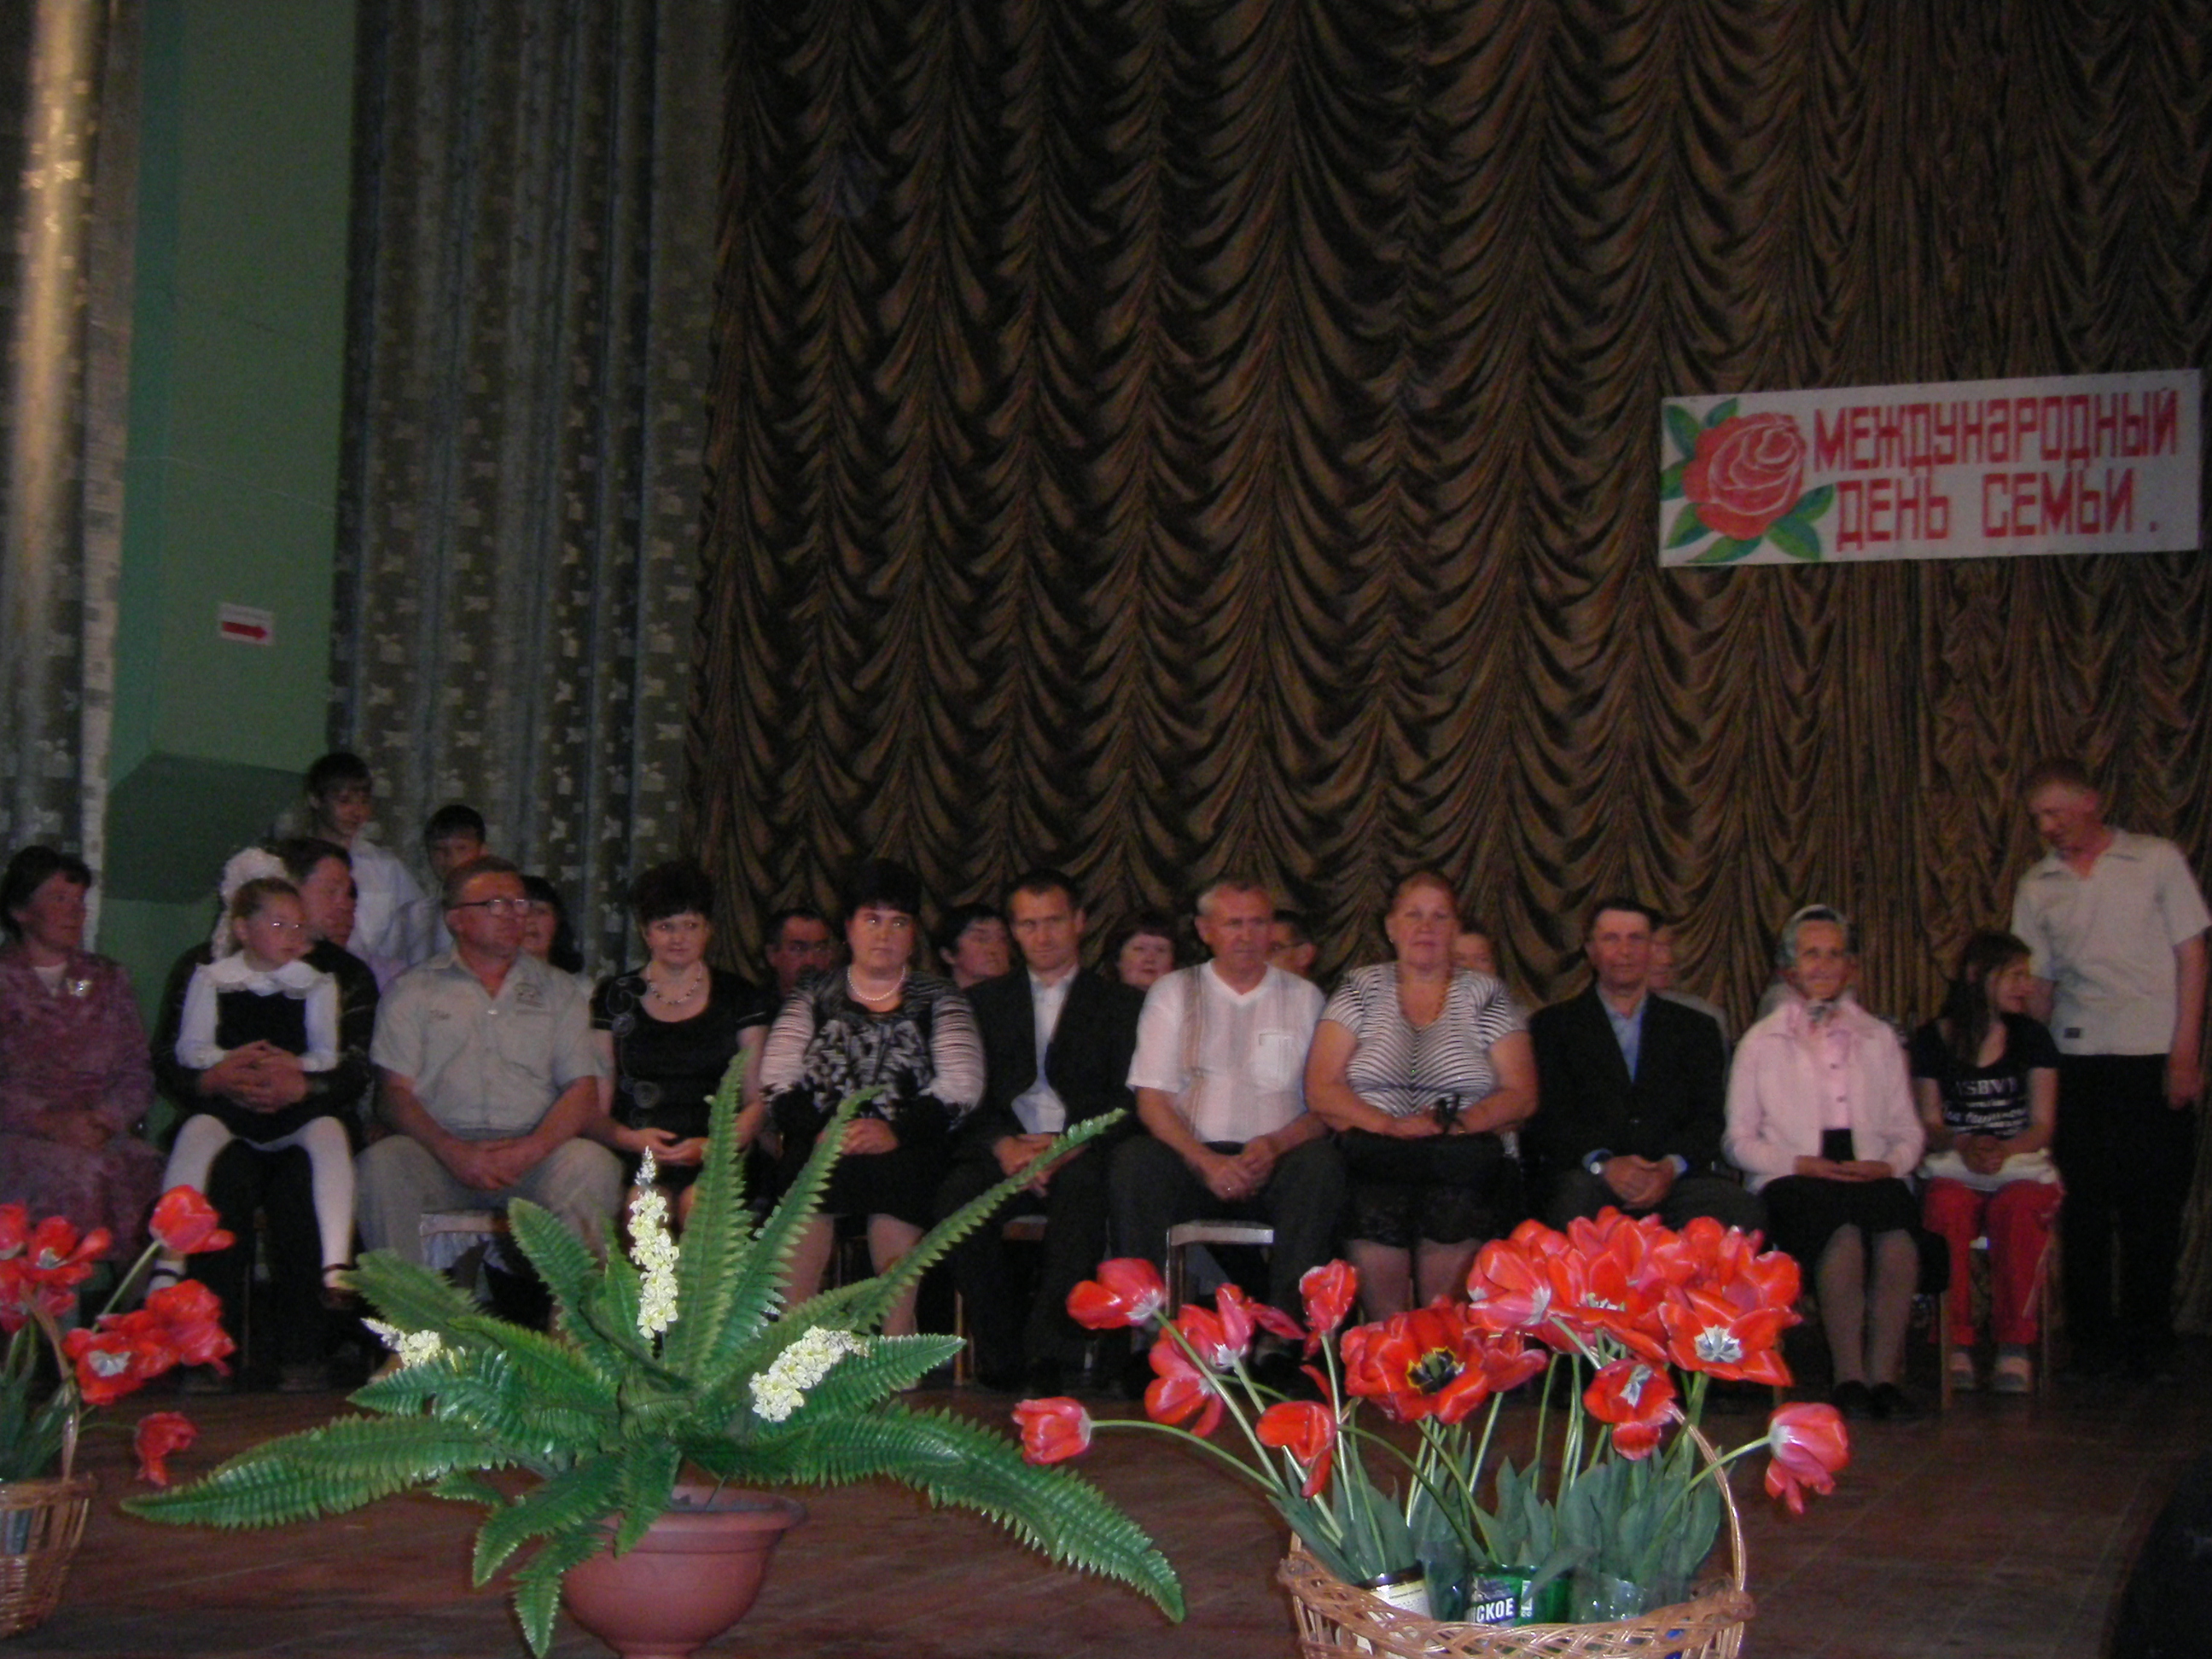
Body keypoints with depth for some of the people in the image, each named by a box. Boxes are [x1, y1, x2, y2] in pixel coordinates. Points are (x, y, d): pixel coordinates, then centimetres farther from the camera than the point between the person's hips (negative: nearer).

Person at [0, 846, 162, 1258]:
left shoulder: (106, 980, 22)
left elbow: (137, 1073, 14)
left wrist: (108, 1118, -7)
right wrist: (51, 1122, -15)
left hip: (101, 1134, 3)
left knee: (143, 1170, -29)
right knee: (77, 1174, -35)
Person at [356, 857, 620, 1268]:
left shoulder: (558, 990, 19)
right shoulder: (414, 990, 14)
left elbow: (583, 1092, 9)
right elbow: (394, 1092, 4)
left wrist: (531, 1149, -12)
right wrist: (454, 1152, -15)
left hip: (533, 1153, 1)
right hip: (442, 1149, -1)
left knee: (592, 1164, -31)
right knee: (381, 1164, -32)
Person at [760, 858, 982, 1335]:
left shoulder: (938, 999, 16)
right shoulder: (814, 996, 20)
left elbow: (962, 1086, 2)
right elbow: (776, 1083, 9)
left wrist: (896, 1132, -12)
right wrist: (821, 1130, -9)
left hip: (907, 1152, -1)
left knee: (895, 1172, -30)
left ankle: (897, 1349, -32)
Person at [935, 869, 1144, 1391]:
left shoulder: (1120, 1003, 16)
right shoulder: (985, 1001, 22)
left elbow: (1128, 1101, 3)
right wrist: (1004, 1145, -12)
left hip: (1081, 1155, -2)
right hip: (1006, 1148, 2)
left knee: (1082, 1184, -37)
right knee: (958, 1195, -31)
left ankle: (1049, 1357, -34)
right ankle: (1000, 1356, -22)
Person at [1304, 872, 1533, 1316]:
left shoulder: (1487, 996, 15)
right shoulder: (1360, 990, 15)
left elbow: (1521, 1096, 8)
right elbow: (1321, 1090, 5)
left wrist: (1455, 1124, -9)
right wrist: (1389, 1126, -10)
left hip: (1463, 1166, 0)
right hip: (1372, 1159, 0)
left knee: (1453, 1209, -29)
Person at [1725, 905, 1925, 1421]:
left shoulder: (1880, 1038, 24)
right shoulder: (1761, 1041, 17)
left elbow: (1908, 1131, 18)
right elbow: (1740, 1140, 9)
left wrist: (1888, 1165, -4)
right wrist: (1802, 1164, -7)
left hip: (1873, 1178, 2)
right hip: (1793, 1182, -2)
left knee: (1896, 1229, -35)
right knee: (1842, 1227, -37)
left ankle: (1884, 1374, -31)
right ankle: (1848, 1377, -31)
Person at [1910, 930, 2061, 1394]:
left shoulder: (2032, 1039, 14)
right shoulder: (1932, 1040, 11)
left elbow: (2042, 1125, 6)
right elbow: (1928, 1123, 7)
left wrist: (2002, 1150, -15)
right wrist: (1963, 1146, -15)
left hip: (2022, 1165, 0)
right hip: (1953, 1168, 0)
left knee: (2018, 1209, -36)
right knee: (1948, 1208, -36)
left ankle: (2014, 1347, -30)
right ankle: (1956, 1346, -30)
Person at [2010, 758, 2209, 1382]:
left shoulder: (2158, 861, 2)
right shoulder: (2037, 885, 9)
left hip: (2157, 1056, -2)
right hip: (2079, 1059, 2)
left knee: (2155, 1204, -1)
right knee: (2085, 1203, 1)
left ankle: (2148, 1340, 10)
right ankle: (2092, 1337, 12)